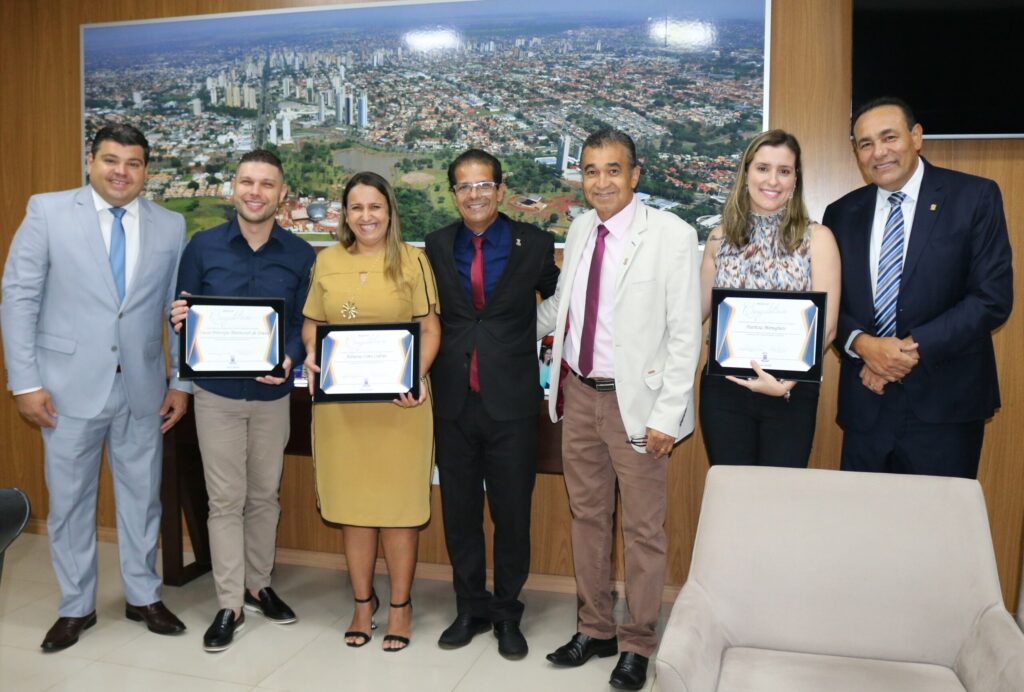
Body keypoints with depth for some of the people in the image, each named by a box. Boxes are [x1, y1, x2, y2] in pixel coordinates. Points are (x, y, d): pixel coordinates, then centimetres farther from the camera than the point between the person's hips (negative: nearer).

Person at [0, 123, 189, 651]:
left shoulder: (170, 226, 3)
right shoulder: (47, 211, -2)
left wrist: (181, 382, 3)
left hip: (142, 389, 2)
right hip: (69, 386, -1)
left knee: (142, 496, 13)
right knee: (69, 500, 11)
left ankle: (143, 597, 31)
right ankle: (75, 607, 29)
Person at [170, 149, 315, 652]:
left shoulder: (300, 255, -2)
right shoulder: (202, 246, -3)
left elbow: (306, 324, 0)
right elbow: (181, 314, 2)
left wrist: (290, 358, -19)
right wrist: (180, 319, -21)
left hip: (273, 394, 1)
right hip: (217, 393, -1)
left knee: (264, 496, 13)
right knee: (225, 500, 3)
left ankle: (258, 586, 31)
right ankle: (229, 605, 14)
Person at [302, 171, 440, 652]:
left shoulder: (412, 260, 1)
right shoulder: (327, 261, 9)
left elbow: (430, 329, -1)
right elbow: (311, 323, 15)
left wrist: (417, 377, -16)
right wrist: (311, 354, -6)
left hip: (398, 401, -2)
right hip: (339, 401, 3)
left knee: (399, 503, 4)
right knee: (352, 502, 11)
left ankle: (400, 604, 21)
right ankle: (363, 601, 28)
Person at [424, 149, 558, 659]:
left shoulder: (533, 244, -1)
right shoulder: (437, 246, 6)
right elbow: (431, 316, 12)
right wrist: (425, 373, 2)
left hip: (511, 402, -2)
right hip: (453, 402, 3)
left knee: (512, 513, 8)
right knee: (459, 511, 12)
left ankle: (507, 615, 27)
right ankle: (470, 608, 31)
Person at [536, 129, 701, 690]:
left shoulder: (672, 236, -11)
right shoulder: (579, 230, 8)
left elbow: (685, 332, -13)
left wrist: (667, 415, -16)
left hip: (636, 401, -6)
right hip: (580, 394, 6)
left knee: (642, 529, 6)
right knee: (586, 517, 16)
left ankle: (638, 644, 25)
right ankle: (595, 629, 34)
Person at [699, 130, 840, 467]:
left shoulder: (817, 238, -3)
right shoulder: (720, 239, 4)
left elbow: (826, 325, -7)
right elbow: (698, 311, 8)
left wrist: (785, 383, -19)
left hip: (791, 393, -1)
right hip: (723, 389, 2)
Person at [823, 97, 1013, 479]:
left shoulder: (974, 197, -1)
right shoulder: (841, 214, 8)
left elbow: (994, 297, -8)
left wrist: (914, 348, -15)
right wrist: (862, 344, -12)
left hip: (945, 407, -2)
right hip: (866, 405, 3)